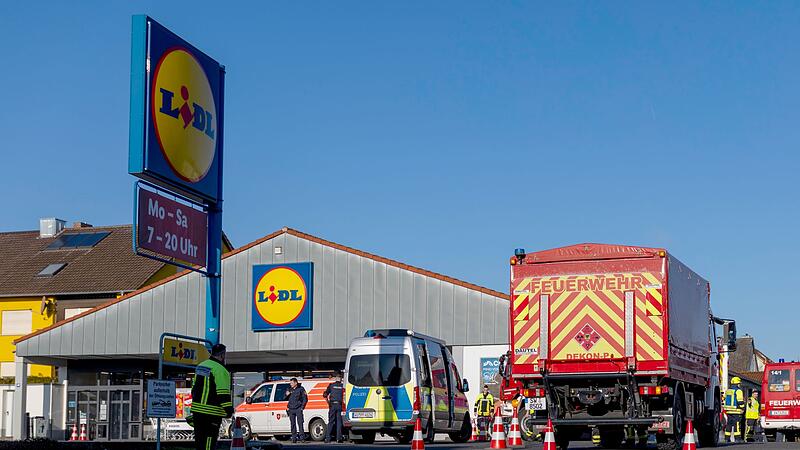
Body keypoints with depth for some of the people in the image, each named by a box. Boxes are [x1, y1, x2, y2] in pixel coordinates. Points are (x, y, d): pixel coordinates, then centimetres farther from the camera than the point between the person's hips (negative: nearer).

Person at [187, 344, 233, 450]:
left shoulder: (200, 366, 15)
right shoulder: (220, 370, -13)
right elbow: (223, 393, -18)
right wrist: (229, 409, -13)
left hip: (197, 409, 8)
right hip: (211, 412, -8)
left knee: (199, 438, 15)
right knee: (209, 439, -6)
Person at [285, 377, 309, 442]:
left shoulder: (301, 389, 2)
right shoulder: (289, 389, 13)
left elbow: (305, 399, 3)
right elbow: (286, 399, 22)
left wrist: (302, 407, -4)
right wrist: (286, 395, -1)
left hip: (298, 409, -4)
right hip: (291, 409, 4)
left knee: (300, 423, -9)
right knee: (293, 424, 4)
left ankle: (302, 437, -10)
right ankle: (294, 438, 8)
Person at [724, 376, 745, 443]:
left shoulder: (727, 391, 14)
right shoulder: (738, 391, -9)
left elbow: (724, 400, 18)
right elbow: (740, 402, -13)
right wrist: (742, 408, -2)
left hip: (728, 411, 7)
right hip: (736, 411, -7)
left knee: (728, 425, 10)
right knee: (737, 425, -4)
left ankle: (727, 438, 10)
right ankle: (737, 438, -5)